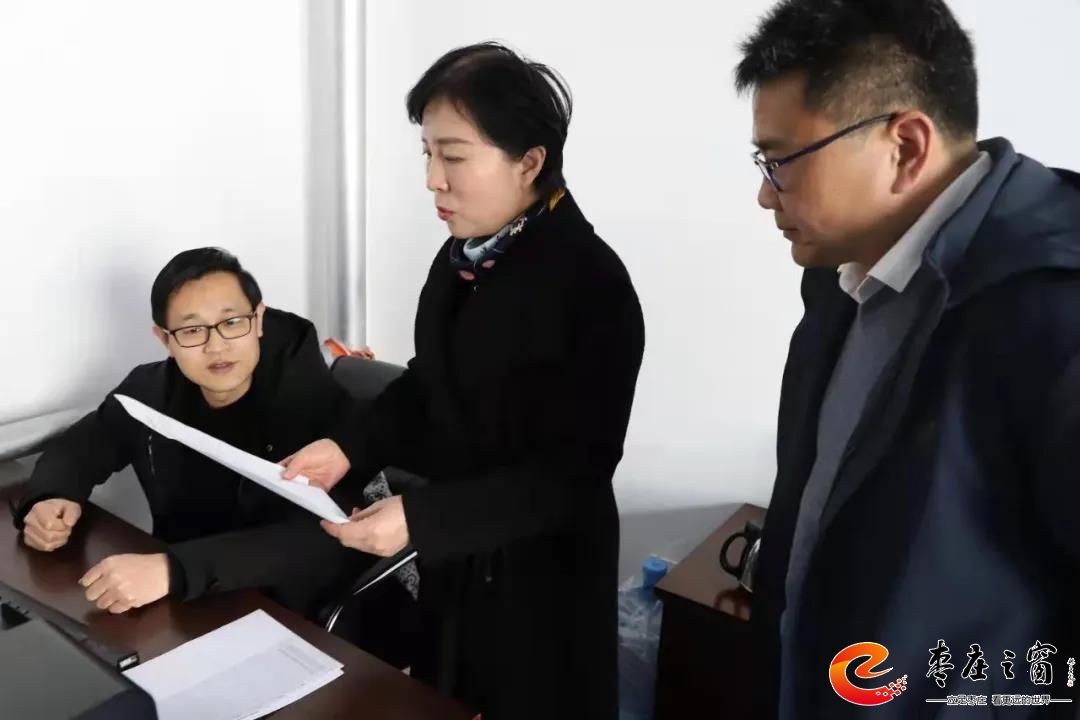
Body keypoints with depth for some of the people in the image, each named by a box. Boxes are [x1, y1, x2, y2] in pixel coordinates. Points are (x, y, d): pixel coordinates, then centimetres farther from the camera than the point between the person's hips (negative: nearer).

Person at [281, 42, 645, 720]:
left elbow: (574, 471, -25)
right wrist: (353, 449, -6)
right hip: (455, 558, 7)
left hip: (539, 574, -7)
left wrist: (421, 518, -29)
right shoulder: (463, 256, -1)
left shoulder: (591, 286, -24)